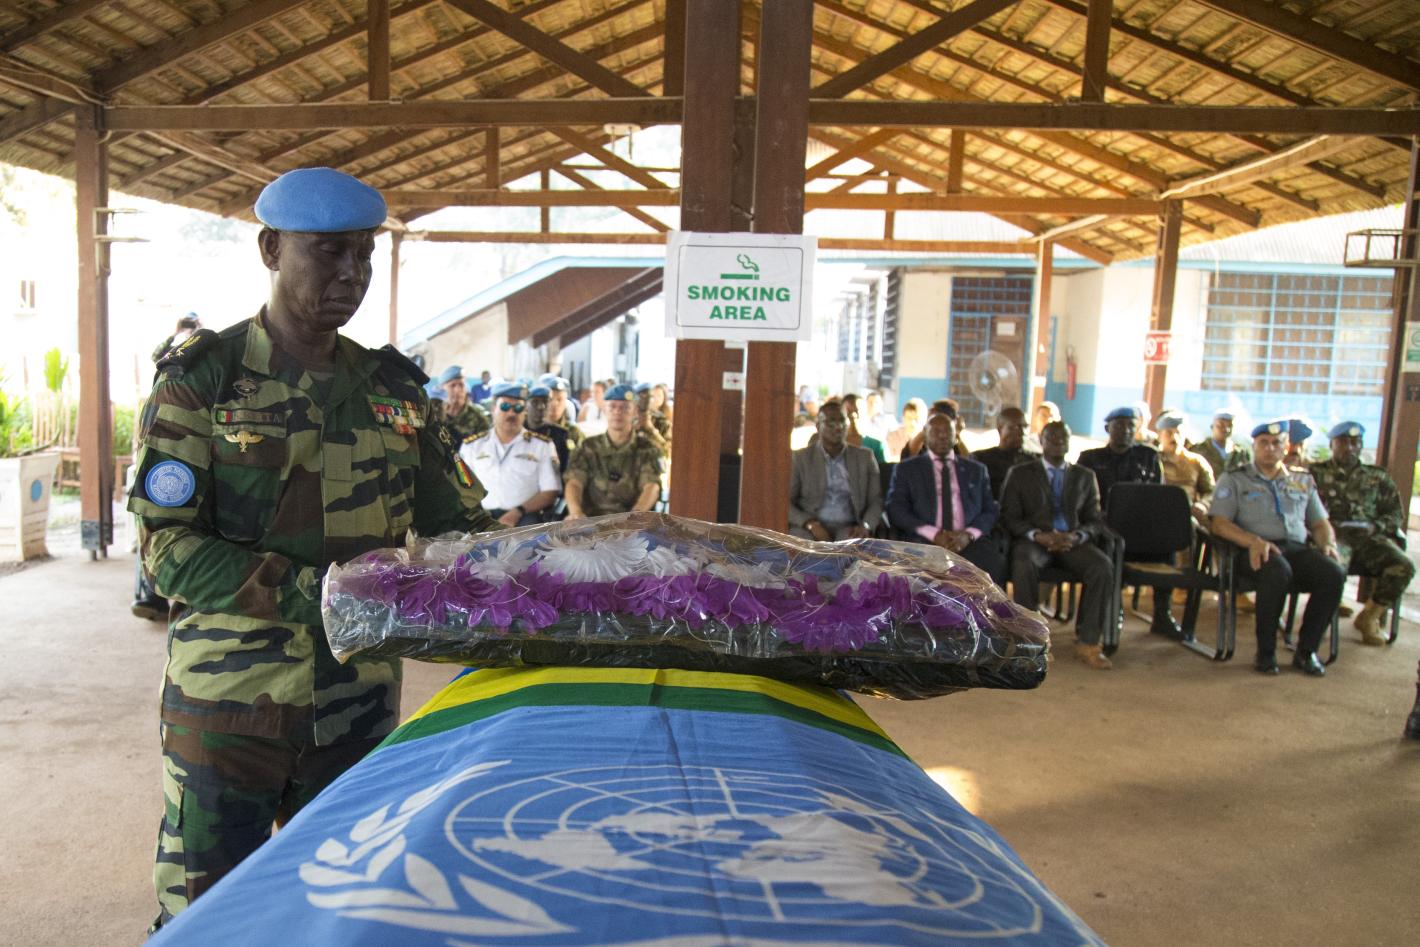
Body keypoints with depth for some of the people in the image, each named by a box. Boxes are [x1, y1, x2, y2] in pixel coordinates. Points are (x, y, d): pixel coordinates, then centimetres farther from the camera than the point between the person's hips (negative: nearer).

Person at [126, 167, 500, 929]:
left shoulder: (392, 386, 7)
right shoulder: (202, 377, -5)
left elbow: (455, 520, 7)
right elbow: (169, 549, -13)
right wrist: (317, 593, -25)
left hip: (358, 706, 4)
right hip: (229, 704, -4)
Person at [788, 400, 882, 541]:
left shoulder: (865, 457, 13)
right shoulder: (800, 458, 7)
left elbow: (876, 501, 10)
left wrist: (865, 526, -12)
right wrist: (810, 523, -16)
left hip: (848, 529, 1)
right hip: (809, 530, -1)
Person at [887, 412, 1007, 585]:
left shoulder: (977, 470, 21)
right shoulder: (907, 469, 14)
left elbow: (991, 511, 15)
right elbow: (896, 511, 5)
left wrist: (968, 534, -7)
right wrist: (933, 534, -10)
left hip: (970, 541, 2)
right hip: (924, 541, -2)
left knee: (995, 564, -30)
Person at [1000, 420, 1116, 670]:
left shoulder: (1085, 476, 18)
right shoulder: (1020, 473, 10)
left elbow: (1095, 520, 12)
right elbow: (1009, 516, 2)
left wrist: (1076, 536, -11)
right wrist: (1038, 535, -16)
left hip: (1073, 541, 2)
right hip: (1034, 539, -2)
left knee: (1103, 566, -29)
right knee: (1024, 564, -37)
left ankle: (1087, 643, -21)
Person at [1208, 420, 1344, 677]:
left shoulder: (1303, 481, 27)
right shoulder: (1233, 480, 12)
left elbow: (1320, 523, 25)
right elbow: (1219, 523, -1)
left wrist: (1329, 544, 1)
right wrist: (1254, 541, -18)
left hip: (1297, 548, 4)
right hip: (1255, 551, -4)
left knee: (1334, 573, -27)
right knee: (1278, 571, -38)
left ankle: (1306, 650, -12)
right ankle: (1265, 651, -22)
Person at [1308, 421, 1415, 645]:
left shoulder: (1377, 477, 21)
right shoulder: (1315, 472, 13)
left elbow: (1396, 514, 16)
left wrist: (1374, 526, -6)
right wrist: (1327, 524, -13)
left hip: (1368, 536, 4)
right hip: (1331, 535, -3)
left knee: (1403, 566, -25)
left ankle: (1370, 616, -2)